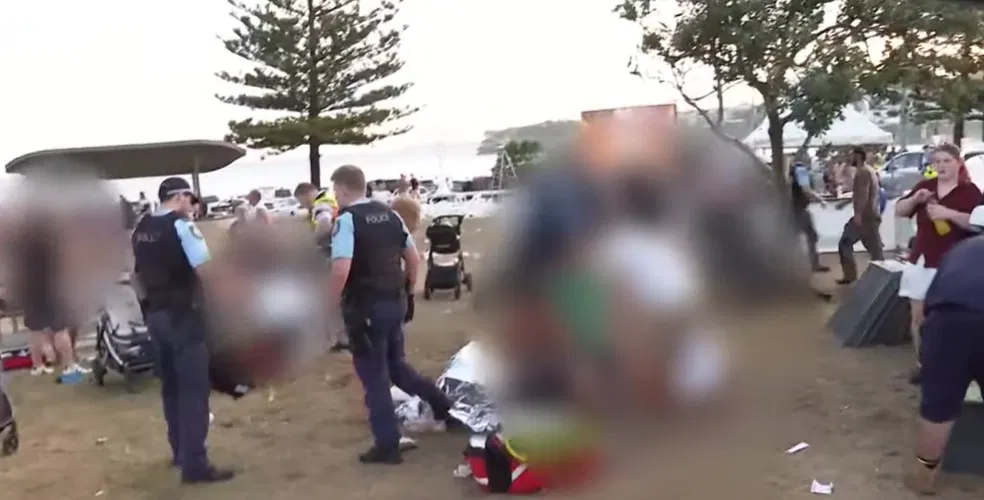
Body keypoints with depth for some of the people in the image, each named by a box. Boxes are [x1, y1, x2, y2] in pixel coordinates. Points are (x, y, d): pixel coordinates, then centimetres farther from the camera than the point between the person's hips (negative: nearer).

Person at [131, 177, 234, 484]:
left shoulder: (140, 230, 11)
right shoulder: (181, 225, -14)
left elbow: (138, 273, 19)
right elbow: (206, 269, -19)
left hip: (156, 314, 8)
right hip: (183, 314, -8)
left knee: (171, 385, 17)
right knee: (194, 388, -5)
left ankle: (180, 451, 28)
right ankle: (195, 464, -4)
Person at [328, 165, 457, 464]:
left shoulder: (346, 219, -14)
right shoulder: (390, 215, 8)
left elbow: (341, 269, -26)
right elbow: (414, 258, 12)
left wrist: (333, 300, -12)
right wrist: (407, 289, 24)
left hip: (364, 308, -7)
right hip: (394, 302, 7)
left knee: (373, 375, 5)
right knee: (396, 365, 24)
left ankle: (387, 446, 13)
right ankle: (443, 405, 21)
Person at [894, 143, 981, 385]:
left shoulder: (970, 191, -4)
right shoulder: (925, 185, 9)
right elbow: (899, 211, 10)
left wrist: (950, 214, -25)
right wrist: (915, 198, -9)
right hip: (921, 260, 5)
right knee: (918, 315, 7)